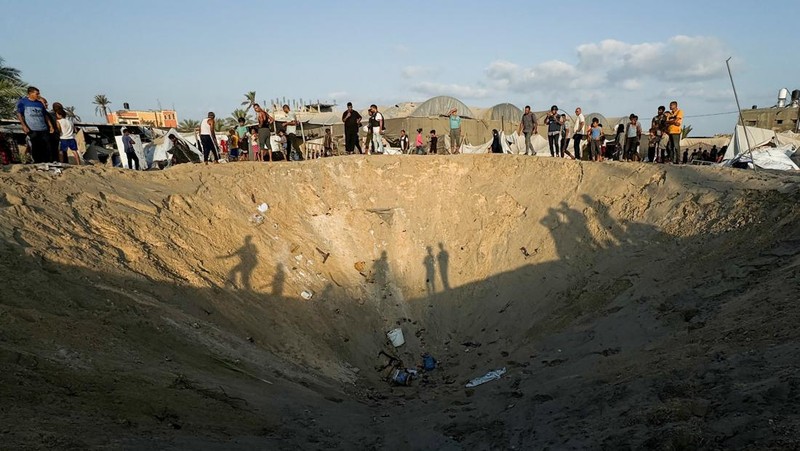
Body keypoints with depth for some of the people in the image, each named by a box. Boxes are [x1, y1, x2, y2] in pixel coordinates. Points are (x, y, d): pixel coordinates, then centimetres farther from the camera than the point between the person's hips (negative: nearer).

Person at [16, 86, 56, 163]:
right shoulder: (22, 102, 5)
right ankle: (37, 162, 3)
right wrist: (24, 126, -11)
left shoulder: (40, 103, 18)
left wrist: (51, 126, 14)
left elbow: (45, 115, 22)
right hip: (32, 130, -4)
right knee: (35, 148, -4)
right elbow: (19, 114, 0)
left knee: (47, 147, 0)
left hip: (43, 129, 4)